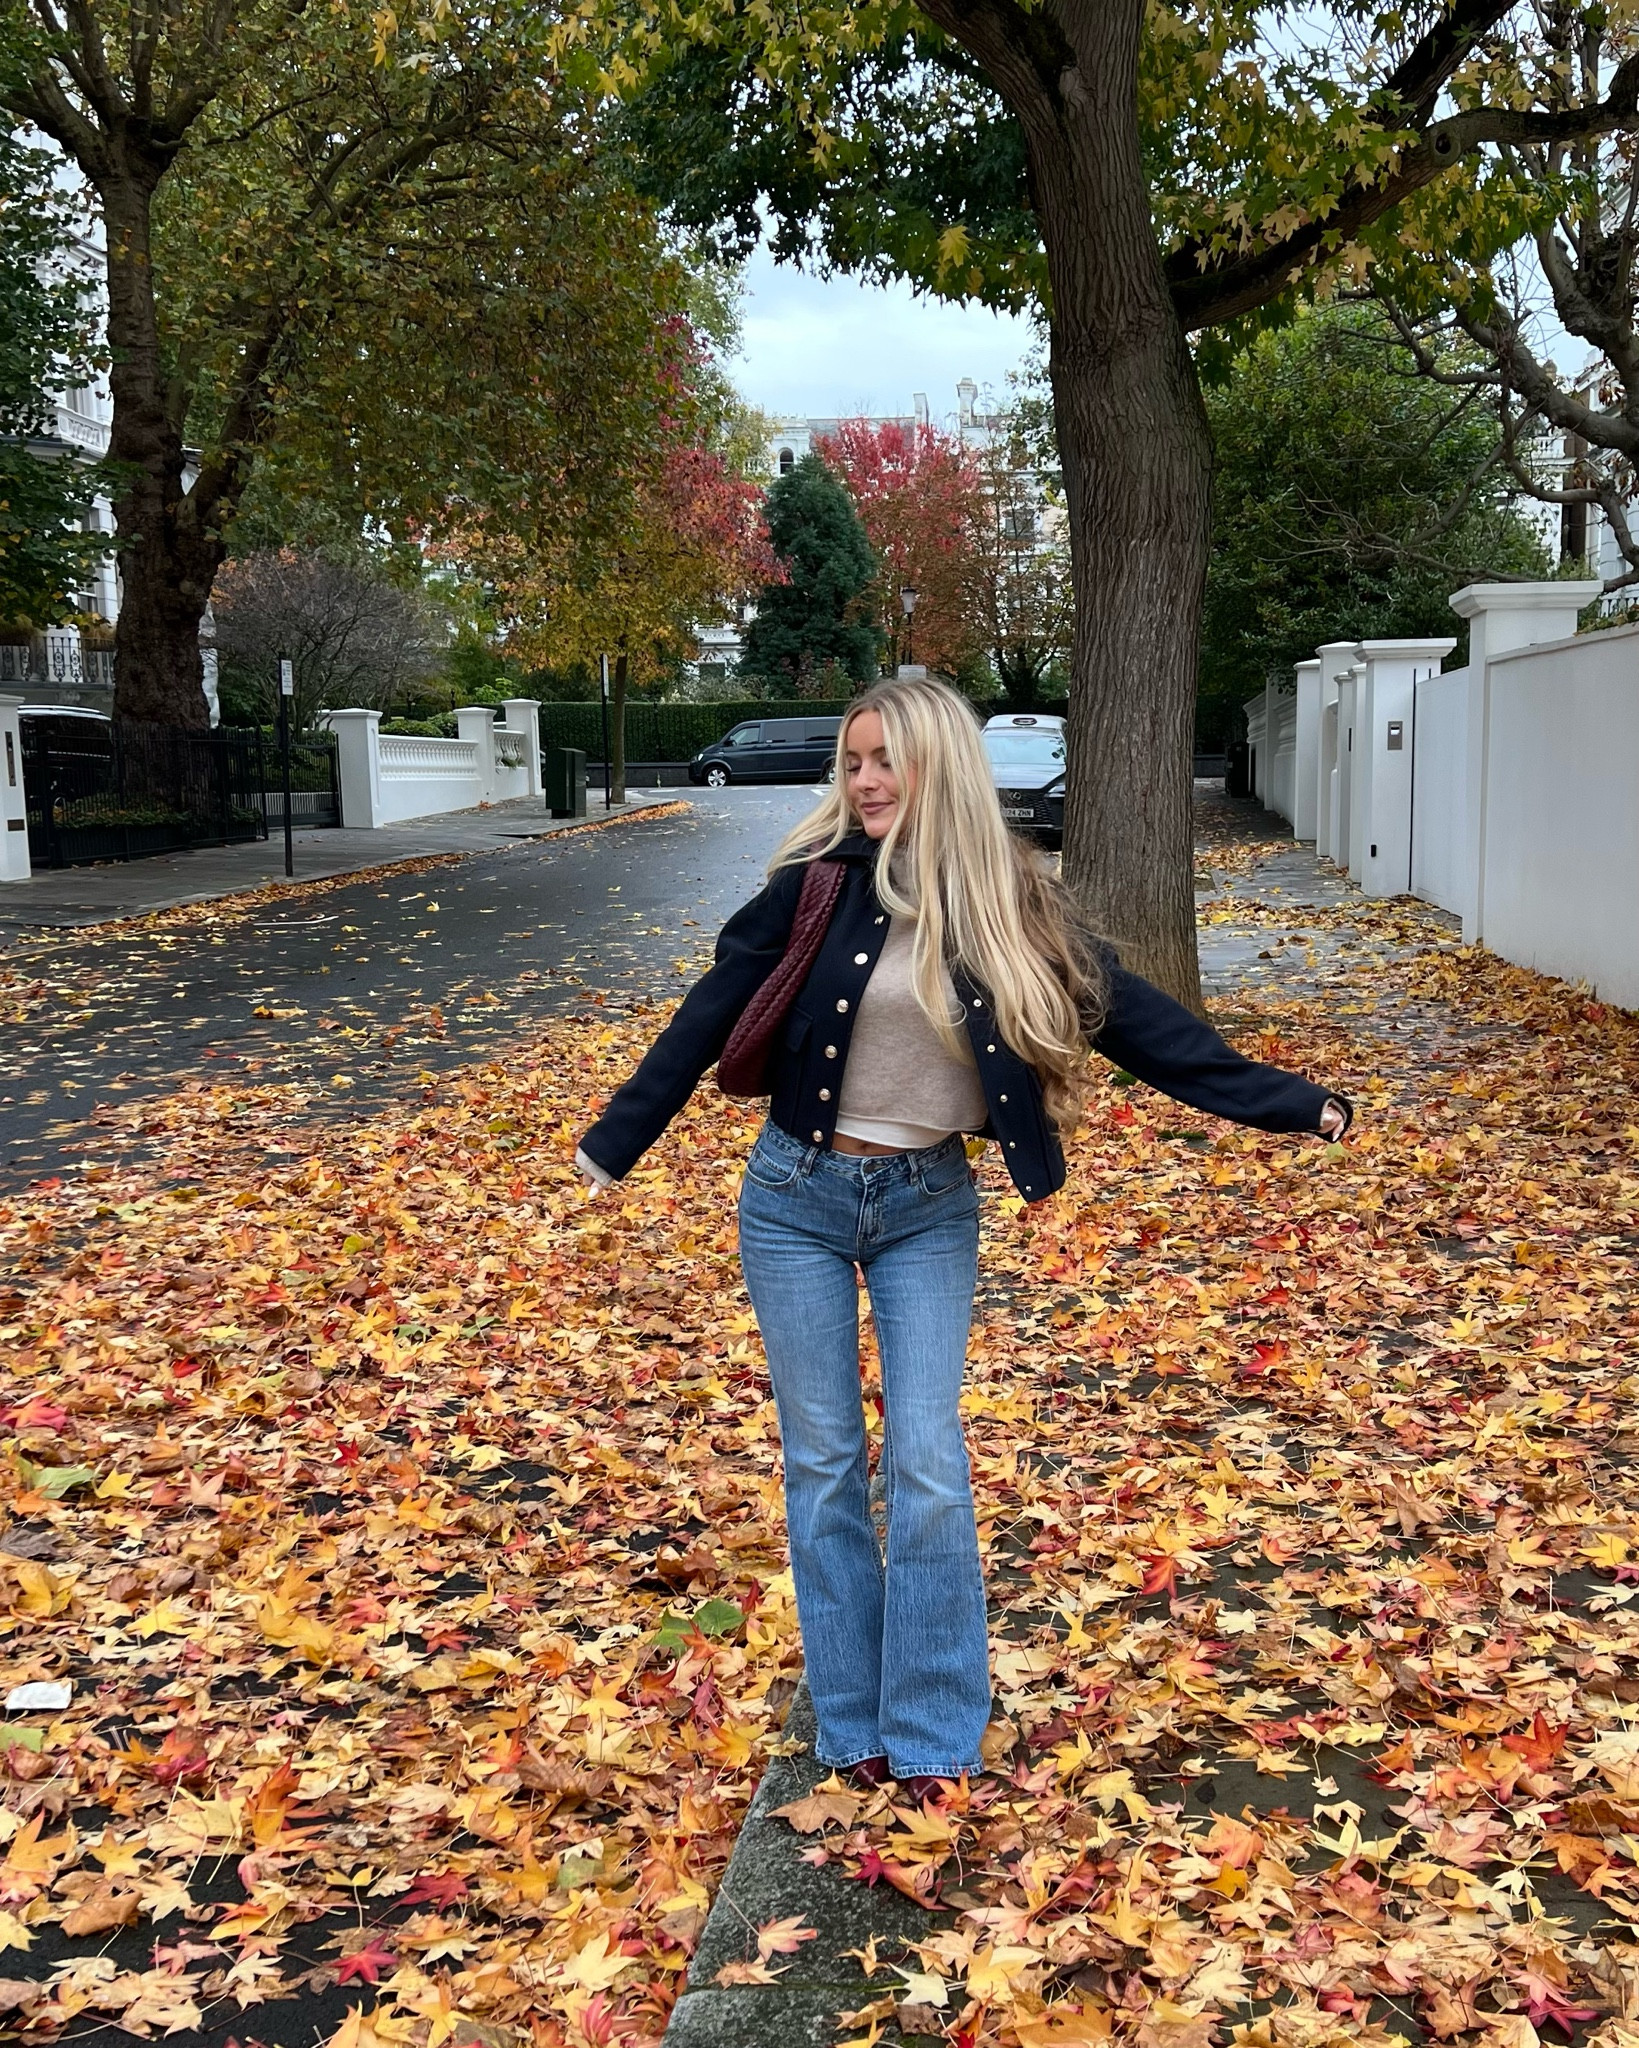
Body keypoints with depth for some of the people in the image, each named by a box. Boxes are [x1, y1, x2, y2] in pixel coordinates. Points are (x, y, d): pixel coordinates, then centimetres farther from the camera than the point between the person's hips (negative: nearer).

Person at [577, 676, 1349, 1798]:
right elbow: (715, 1013, -3)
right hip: (800, 1198, 0)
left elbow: (1128, 1011, -4)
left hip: (929, 1206, 1)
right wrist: (612, 1144, 1)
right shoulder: (819, 881, -9)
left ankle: (933, 1736, 11)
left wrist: (1289, 1102, -5)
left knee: (928, 1462, -3)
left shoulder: (1007, 903, -6)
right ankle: (854, 1725, 20)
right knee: (824, 1460, 6)